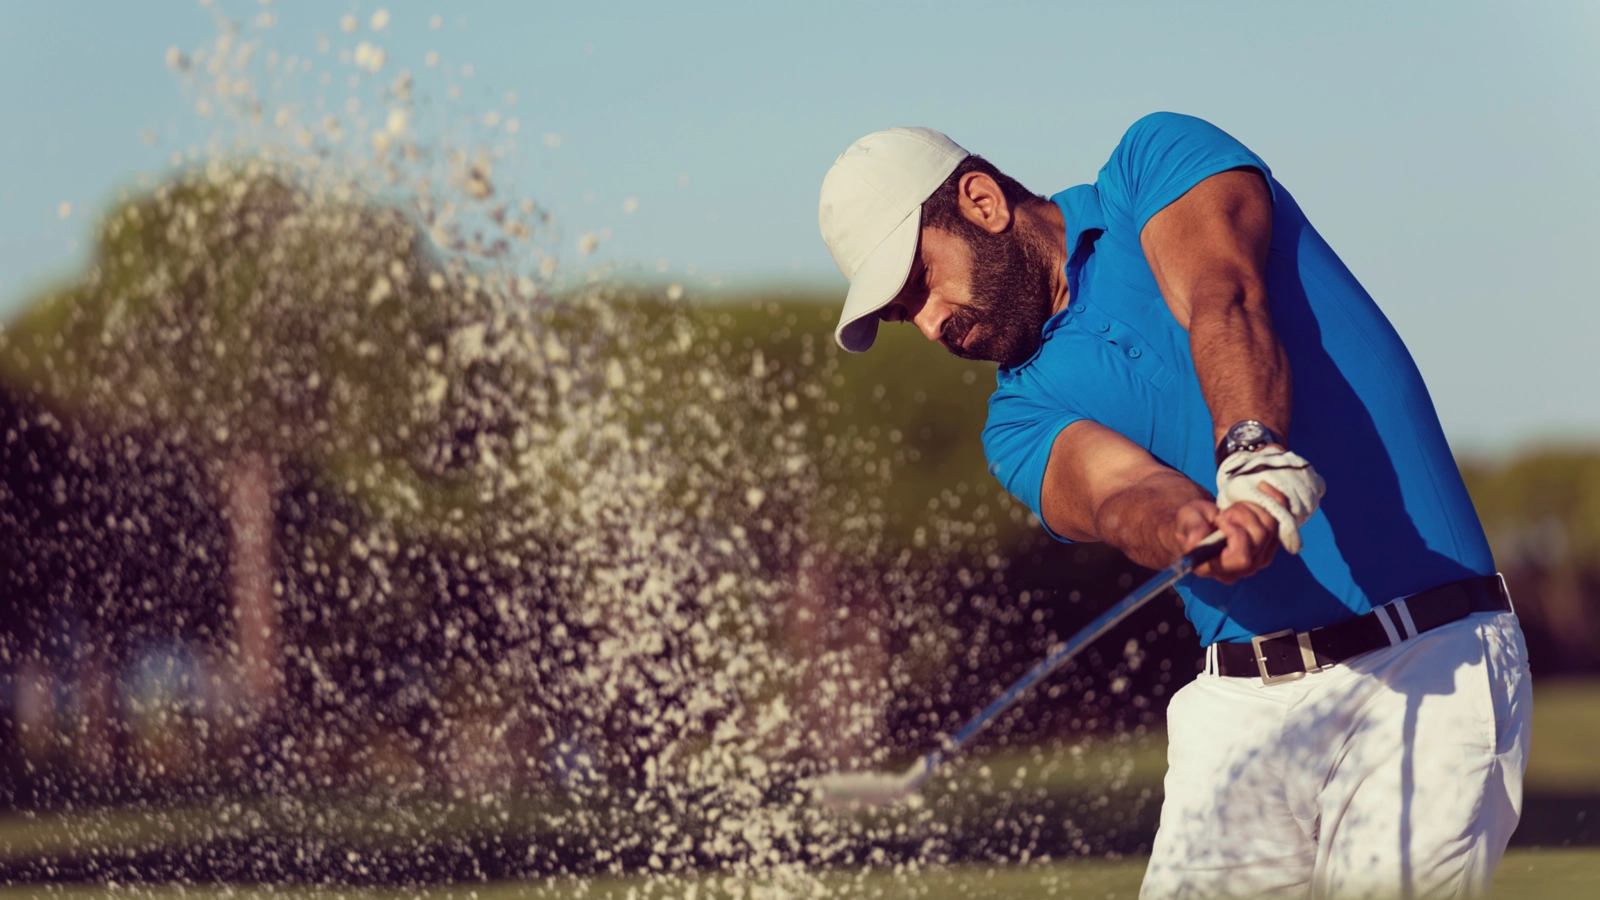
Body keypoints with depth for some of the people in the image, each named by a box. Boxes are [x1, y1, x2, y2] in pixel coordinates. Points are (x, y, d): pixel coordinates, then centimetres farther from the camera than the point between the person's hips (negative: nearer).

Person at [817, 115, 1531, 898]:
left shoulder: (1161, 159, 9)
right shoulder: (1023, 414, 14)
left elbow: (1222, 302, -12)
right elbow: (1117, 490, -8)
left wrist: (1255, 457, -32)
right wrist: (1191, 528, -32)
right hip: (1249, 707, 4)